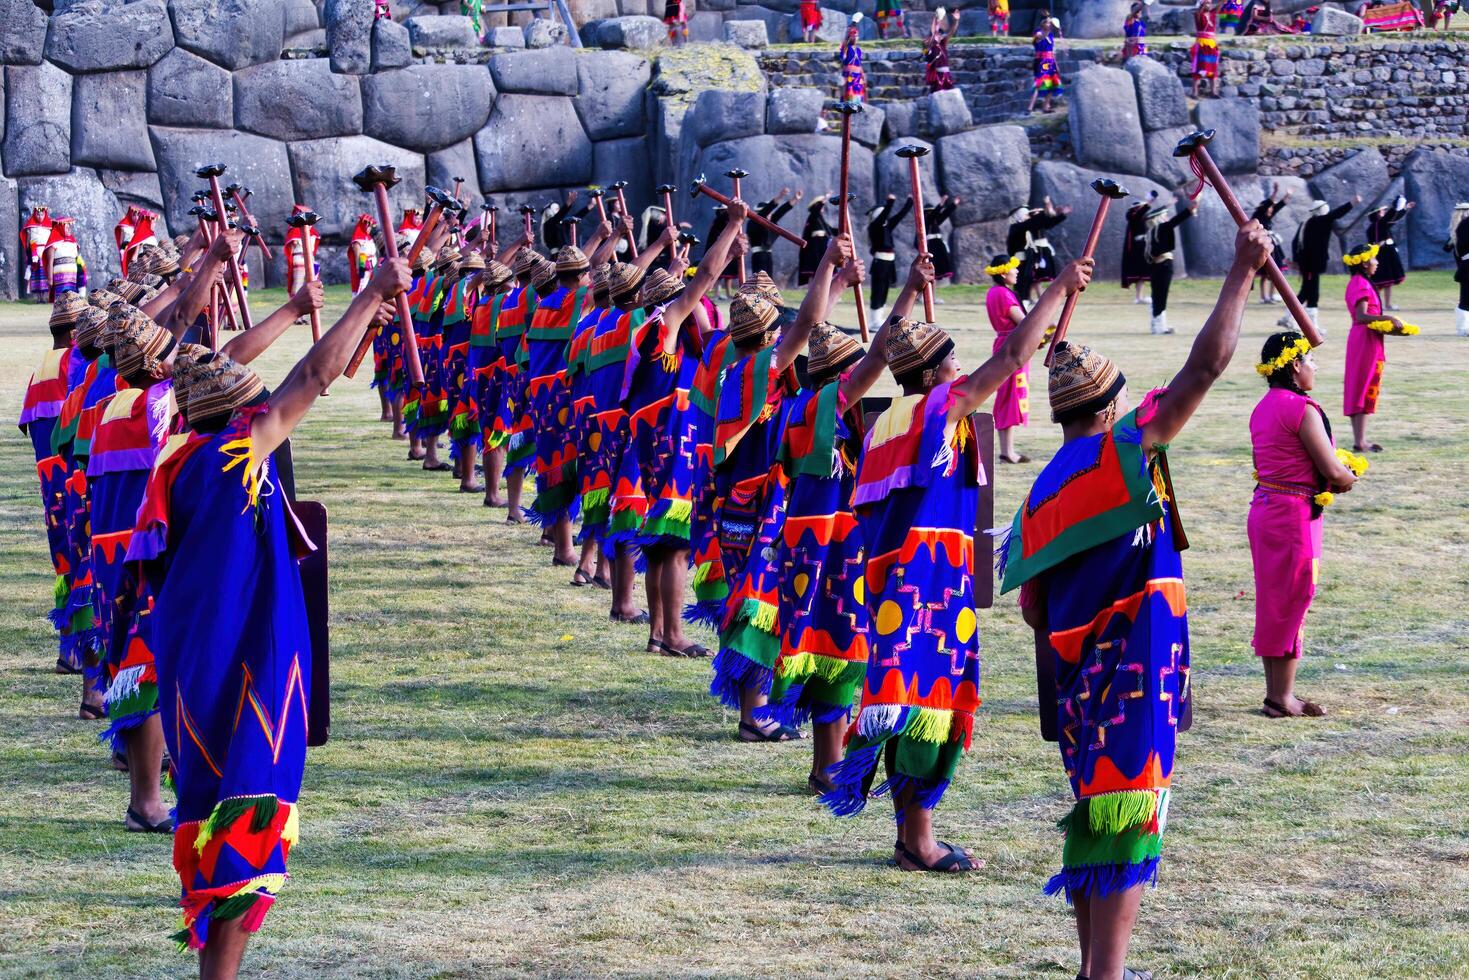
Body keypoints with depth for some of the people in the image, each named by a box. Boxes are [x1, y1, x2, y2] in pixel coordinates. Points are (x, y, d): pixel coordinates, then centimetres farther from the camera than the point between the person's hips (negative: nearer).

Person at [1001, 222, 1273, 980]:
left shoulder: (1042, 493, 10)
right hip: (1134, 669, -7)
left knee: (1094, 816, 16)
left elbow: (1030, 603, 12)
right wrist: (1243, 273, -6)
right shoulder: (1121, 451, -9)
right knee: (1130, 817, -5)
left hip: (1075, 672, 7)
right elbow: (1205, 366, -13)